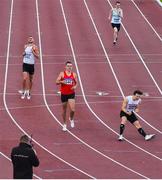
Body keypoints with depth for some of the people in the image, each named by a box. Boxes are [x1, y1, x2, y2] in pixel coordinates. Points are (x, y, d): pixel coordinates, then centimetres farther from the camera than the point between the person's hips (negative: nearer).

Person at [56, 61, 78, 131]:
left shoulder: (74, 74, 2)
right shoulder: (62, 74, -4)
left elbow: (76, 83, 11)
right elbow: (57, 82, -5)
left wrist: (75, 86, -11)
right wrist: (61, 81, -26)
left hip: (71, 94, 1)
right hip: (64, 94, 0)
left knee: (72, 110, -13)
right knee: (64, 110, 9)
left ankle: (71, 119, 19)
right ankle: (64, 124, 25)